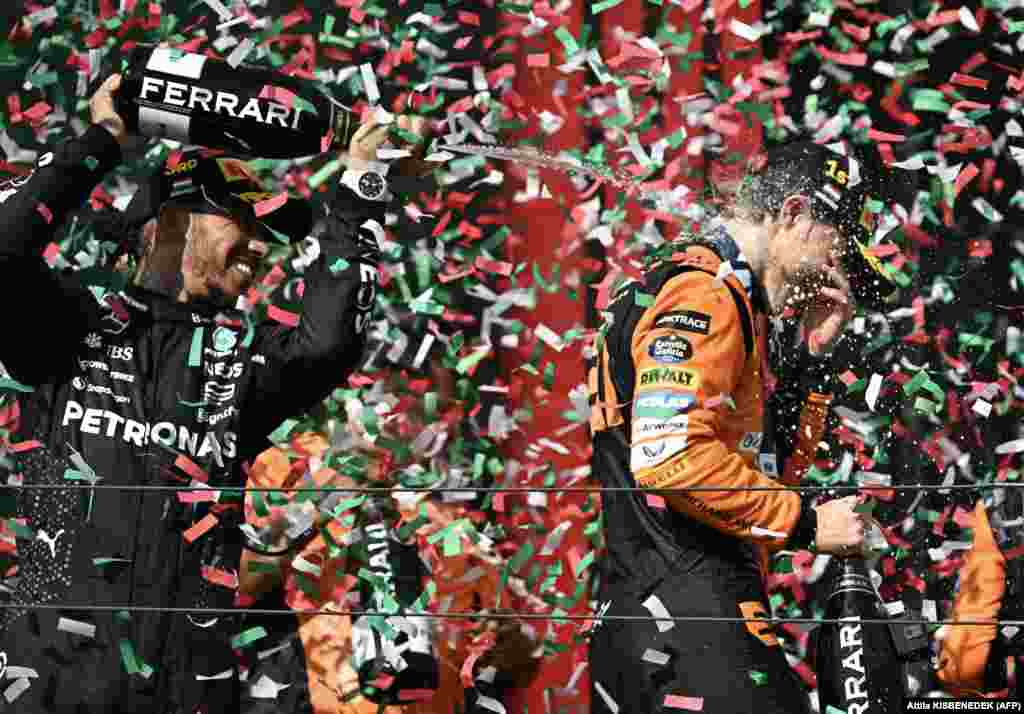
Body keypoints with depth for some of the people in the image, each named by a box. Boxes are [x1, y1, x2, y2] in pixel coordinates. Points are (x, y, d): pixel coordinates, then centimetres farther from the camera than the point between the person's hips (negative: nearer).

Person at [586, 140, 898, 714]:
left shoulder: (726, 301, 24)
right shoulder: (703, 293, -9)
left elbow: (775, 465, 24)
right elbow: (671, 457, -23)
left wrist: (816, 356, 14)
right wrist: (805, 524, -16)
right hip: (690, 611, -11)